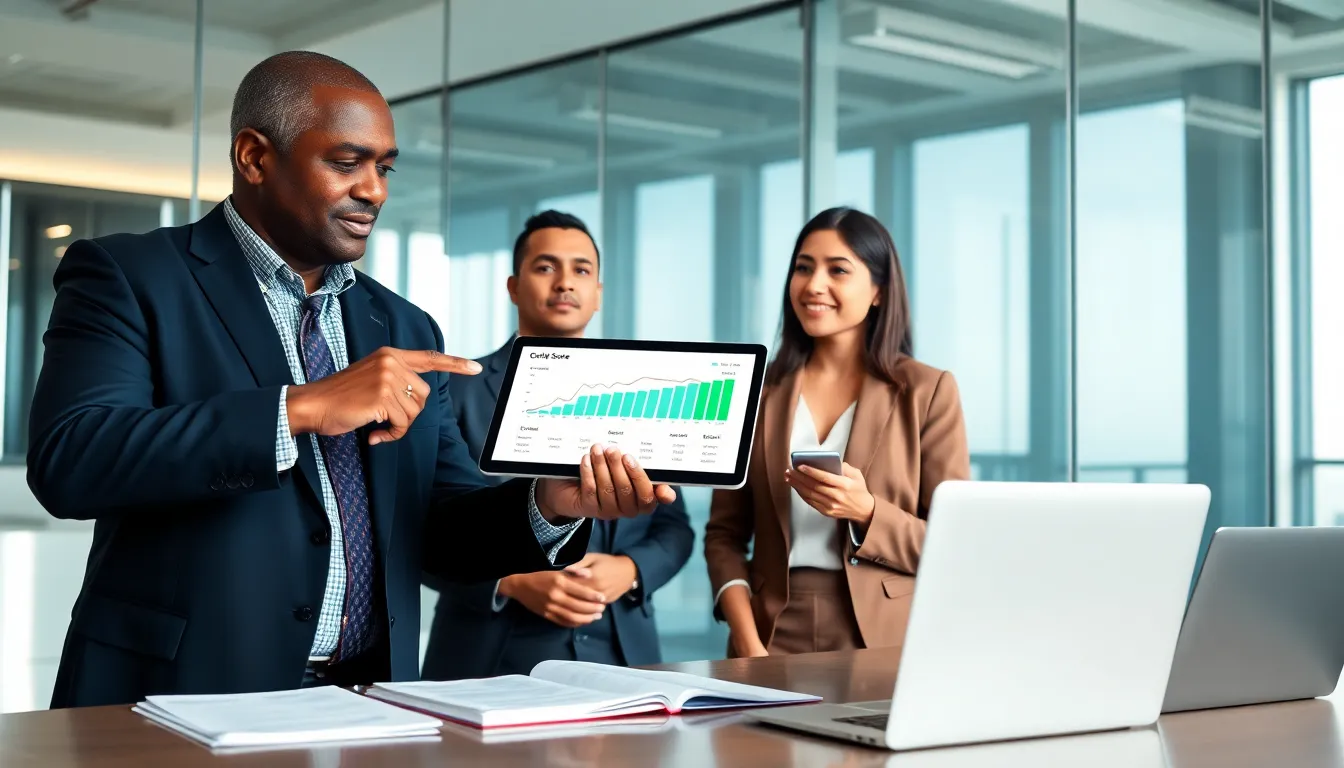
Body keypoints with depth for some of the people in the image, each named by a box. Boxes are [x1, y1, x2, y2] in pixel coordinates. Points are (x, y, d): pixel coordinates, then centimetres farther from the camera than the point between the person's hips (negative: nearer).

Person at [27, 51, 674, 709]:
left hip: (369, 704, 4)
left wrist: (552, 504, -6)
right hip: (184, 700, -4)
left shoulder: (405, 330, 15)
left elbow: (442, 531, 13)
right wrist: (302, 409, -18)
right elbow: (65, 460, -14)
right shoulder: (126, 279, 1)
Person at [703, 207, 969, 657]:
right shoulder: (759, 390, 9)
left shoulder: (927, 391, 3)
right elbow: (725, 534, 9)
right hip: (773, 643, 2)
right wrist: (748, 646, -6)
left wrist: (866, 511, -15)